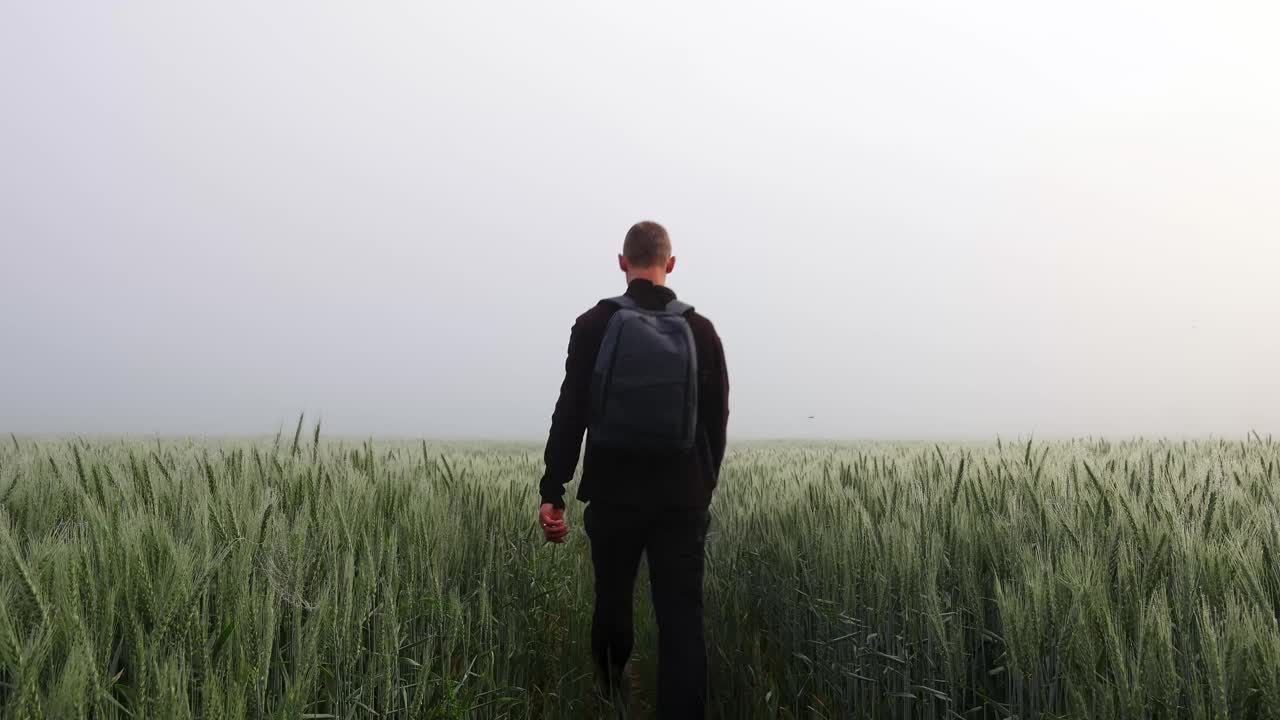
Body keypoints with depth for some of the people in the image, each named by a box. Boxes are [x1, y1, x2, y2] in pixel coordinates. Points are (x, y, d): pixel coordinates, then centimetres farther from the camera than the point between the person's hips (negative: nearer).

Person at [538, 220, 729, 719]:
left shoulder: (595, 324, -3)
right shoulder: (701, 331, 2)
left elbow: (571, 413, -7)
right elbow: (716, 421, 7)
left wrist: (552, 492, -5)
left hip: (614, 494, 0)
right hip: (682, 498, 0)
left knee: (613, 605, 18)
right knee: (682, 620, 1)